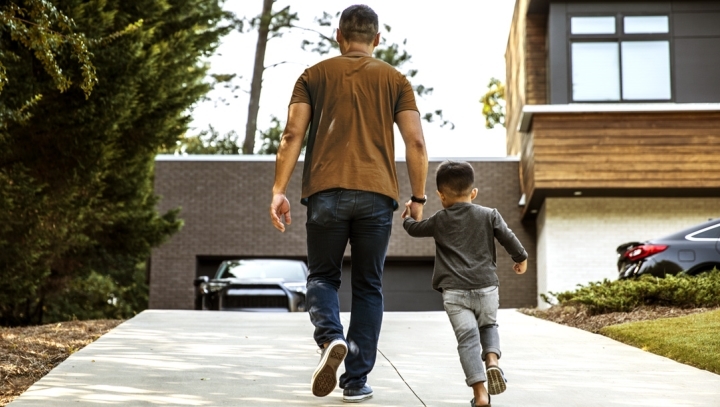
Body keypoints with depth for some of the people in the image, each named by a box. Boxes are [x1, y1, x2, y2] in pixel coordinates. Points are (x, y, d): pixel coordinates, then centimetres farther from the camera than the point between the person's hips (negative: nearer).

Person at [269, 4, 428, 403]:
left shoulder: (314, 75, 12)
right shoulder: (394, 79, 12)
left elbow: (292, 135, 1)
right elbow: (416, 142, 3)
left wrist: (279, 190, 0)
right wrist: (418, 198, 10)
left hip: (325, 191, 0)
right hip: (377, 194, 0)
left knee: (322, 276, 13)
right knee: (368, 287, 10)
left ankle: (331, 338, -16)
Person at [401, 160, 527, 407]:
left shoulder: (440, 220, 7)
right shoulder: (489, 215, 7)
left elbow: (415, 230, 21)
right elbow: (508, 238, 7)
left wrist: (407, 219, 44)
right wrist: (521, 258, 25)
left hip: (454, 292, -1)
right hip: (486, 287, 1)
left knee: (468, 339, -3)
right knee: (489, 326, 24)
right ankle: (492, 361, -5)